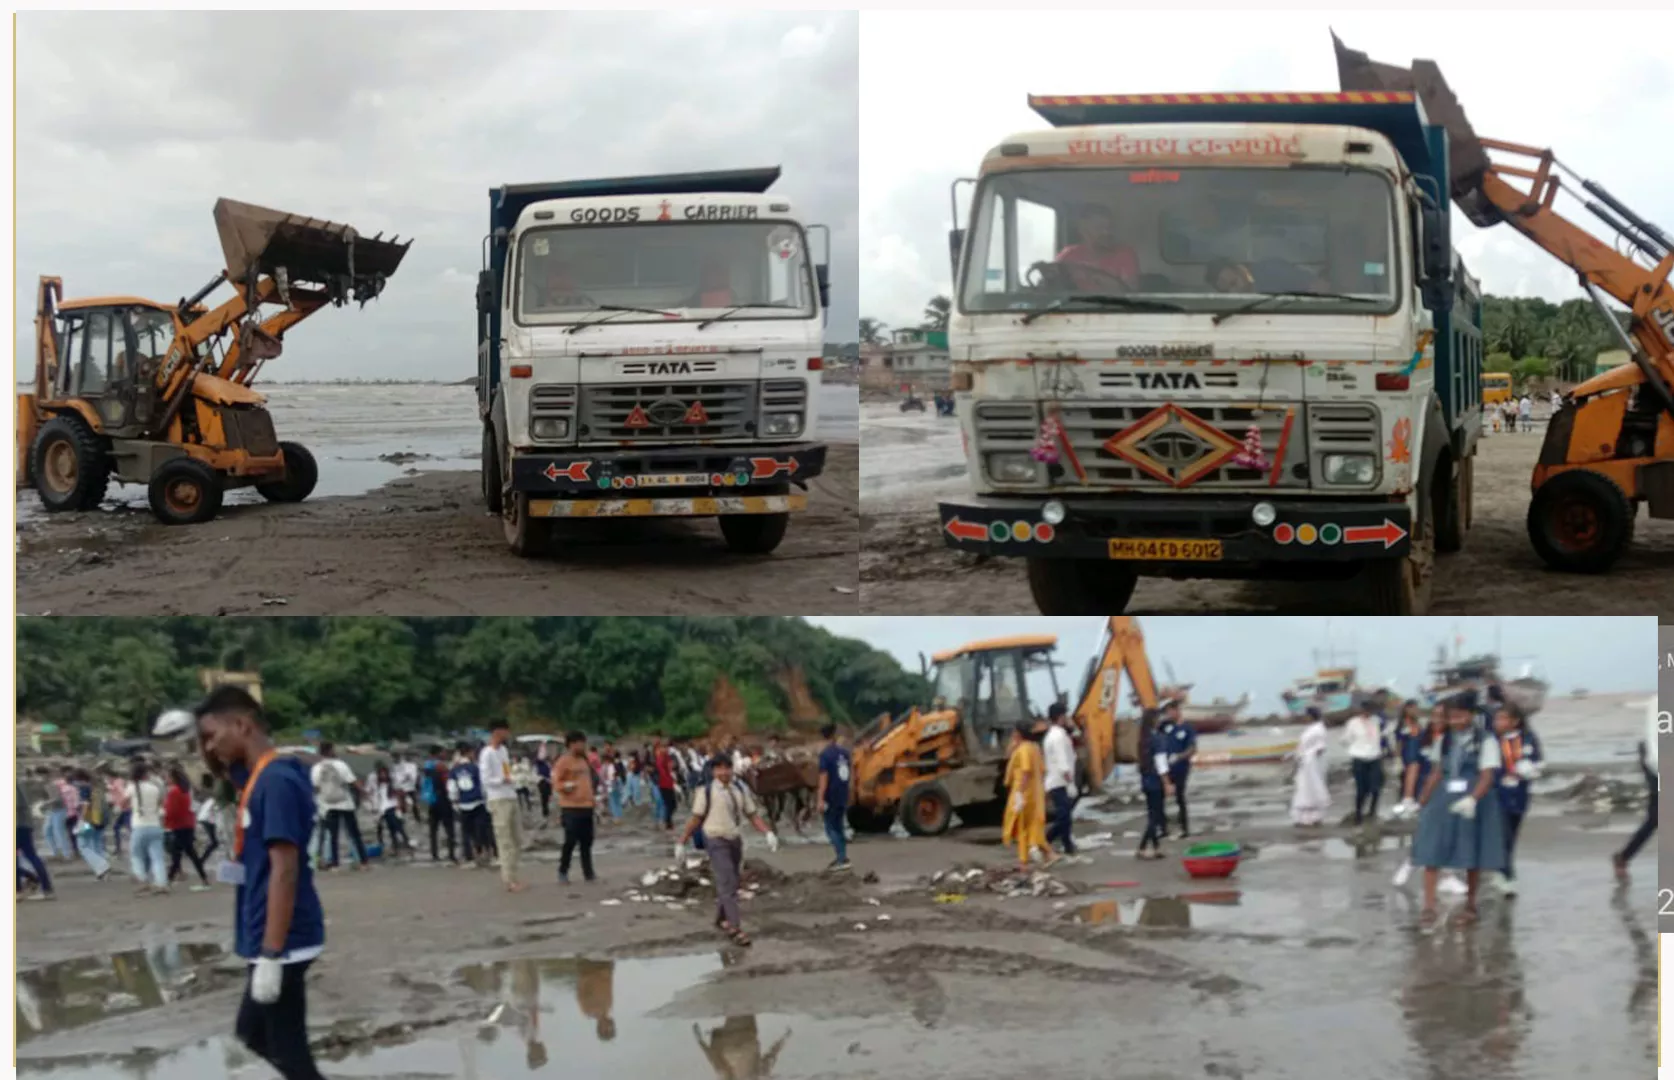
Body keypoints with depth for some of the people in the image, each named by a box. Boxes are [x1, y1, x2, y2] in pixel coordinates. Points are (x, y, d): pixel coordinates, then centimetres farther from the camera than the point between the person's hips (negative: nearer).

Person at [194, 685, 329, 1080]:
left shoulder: (276, 780, -19)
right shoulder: (260, 777, 11)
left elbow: (285, 870, -24)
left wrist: (270, 954, -25)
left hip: (282, 944, -10)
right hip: (270, 940, 10)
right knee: (254, 1034, 22)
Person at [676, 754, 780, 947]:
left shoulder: (740, 790, 4)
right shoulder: (706, 791, -8)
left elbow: (753, 815, 4)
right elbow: (696, 819, -4)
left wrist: (768, 833, -9)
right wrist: (682, 843, -4)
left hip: (735, 840, 5)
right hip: (716, 841, -5)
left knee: (730, 883, 16)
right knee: (727, 884, -12)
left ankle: (721, 918, 37)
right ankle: (735, 928, -13)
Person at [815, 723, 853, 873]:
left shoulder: (825, 755, -16)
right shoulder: (843, 752, 5)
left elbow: (824, 777, -21)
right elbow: (851, 768, 22)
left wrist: (820, 799, -22)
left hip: (830, 797, -7)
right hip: (843, 796, 7)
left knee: (831, 828, -2)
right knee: (839, 827, 18)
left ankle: (842, 859, -12)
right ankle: (841, 858, 23)